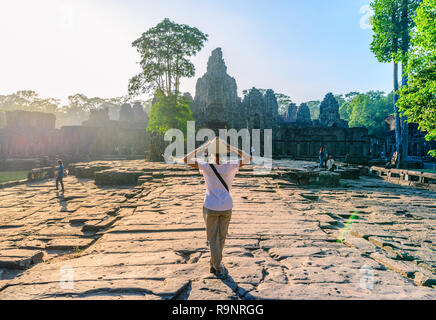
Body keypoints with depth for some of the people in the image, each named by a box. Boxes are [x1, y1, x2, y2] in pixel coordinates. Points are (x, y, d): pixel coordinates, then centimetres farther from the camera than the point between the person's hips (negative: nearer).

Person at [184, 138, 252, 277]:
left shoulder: (206, 167, -14)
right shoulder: (230, 166, -10)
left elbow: (186, 159, -13)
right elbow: (248, 158, -2)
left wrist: (202, 147, -10)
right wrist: (233, 148, -6)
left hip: (211, 207, -2)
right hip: (226, 207, 2)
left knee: (212, 239, 10)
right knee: (221, 237, 19)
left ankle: (218, 268, 13)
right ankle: (214, 264, 32)